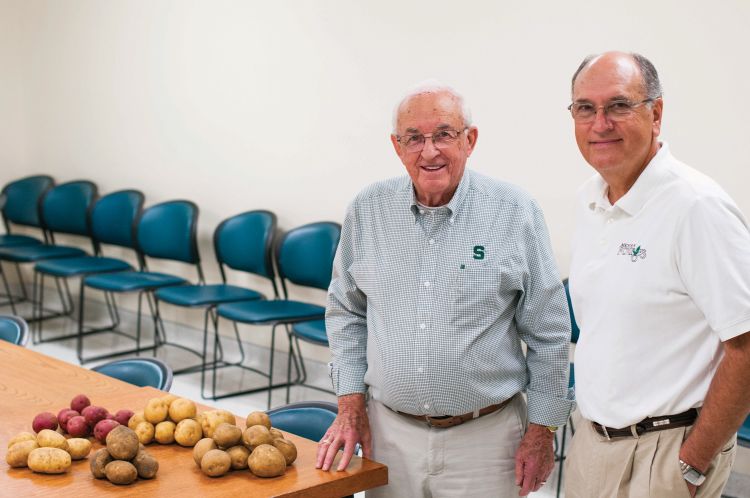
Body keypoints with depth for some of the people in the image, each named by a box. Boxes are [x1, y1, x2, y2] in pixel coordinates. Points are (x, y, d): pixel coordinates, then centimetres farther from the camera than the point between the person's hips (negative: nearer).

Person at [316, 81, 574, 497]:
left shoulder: (515, 213, -7)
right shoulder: (367, 211, 0)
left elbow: (549, 333, -2)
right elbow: (346, 312, 10)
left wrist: (541, 431, -1)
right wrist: (350, 405, 5)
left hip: (484, 436, -2)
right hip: (388, 431, 2)